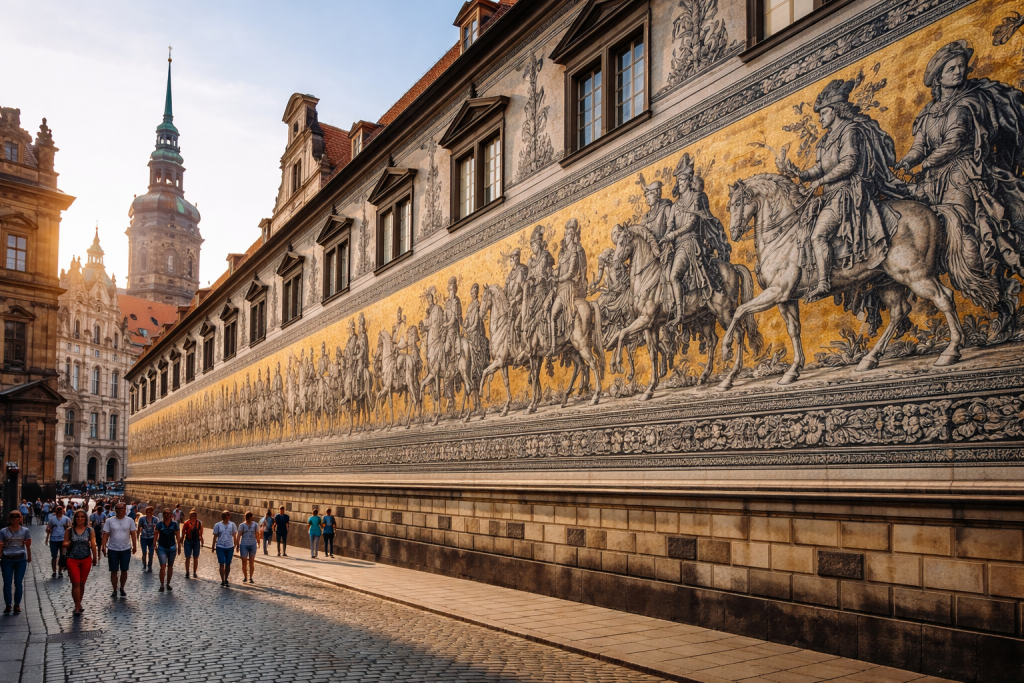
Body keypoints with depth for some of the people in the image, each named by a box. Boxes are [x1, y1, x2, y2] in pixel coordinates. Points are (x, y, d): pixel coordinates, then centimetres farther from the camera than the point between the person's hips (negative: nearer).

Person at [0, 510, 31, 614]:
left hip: (21, 559, 0)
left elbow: (28, 545, 3)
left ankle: (17, 605, 11)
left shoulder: (25, 530, 4)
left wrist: (29, 556, 0)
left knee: (18, 583, 3)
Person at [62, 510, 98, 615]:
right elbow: (65, 544, 8)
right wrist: (68, 544, -15)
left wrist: (95, 558, 0)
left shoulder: (90, 530, 2)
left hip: (86, 559, 1)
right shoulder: (70, 531, 1)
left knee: (82, 583, 12)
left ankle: (78, 604, 28)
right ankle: (78, 607, -4)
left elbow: (93, 545, 2)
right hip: (72, 560, -1)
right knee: (76, 583, -7)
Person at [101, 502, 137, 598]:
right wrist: (104, 546, -11)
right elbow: (105, 534, -3)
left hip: (126, 549, 1)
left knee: (124, 570, 8)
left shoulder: (129, 520, -1)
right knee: (114, 571, 6)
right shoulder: (109, 521, -3)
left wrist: (134, 546, 1)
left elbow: (133, 534, 2)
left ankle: (122, 588, 25)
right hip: (113, 550, -1)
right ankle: (114, 590, 17)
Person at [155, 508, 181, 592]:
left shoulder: (174, 524, 0)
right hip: (162, 548, -1)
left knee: (170, 566, 10)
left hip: (172, 547, 2)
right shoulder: (159, 524, -2)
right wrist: (155, 545, -6)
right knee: (163, 566, -13)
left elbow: (178, 536, 3)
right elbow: (156, 535, 0)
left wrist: (179, 546, 0)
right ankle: (162, 585, -6)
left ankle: (168, 583, 24)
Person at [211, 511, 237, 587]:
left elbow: (234, 536, 8)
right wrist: (213, 546, 6)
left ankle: (226, 579, 23)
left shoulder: (232, 525, 1)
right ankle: (222, 581, -1)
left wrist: (235, 545, 6)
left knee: (228, 564, 9)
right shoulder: (217, 525, -3)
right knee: (222, 564, -6)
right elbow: (215, 536, 4)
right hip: (220, 547, -2)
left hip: (230, 547, 2)